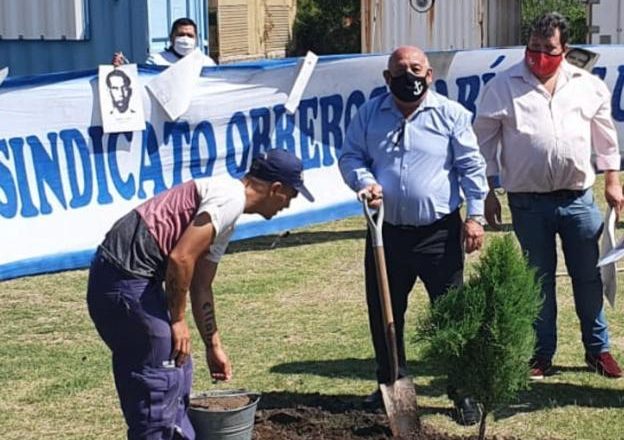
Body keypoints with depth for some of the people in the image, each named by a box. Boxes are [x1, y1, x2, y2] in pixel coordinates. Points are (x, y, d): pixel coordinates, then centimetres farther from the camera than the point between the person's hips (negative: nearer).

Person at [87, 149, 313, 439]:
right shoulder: (231, 197, -12)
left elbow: (201, 287, 25)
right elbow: (181, 258, -21)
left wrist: (214, 347, 30)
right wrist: (177, 320, -10)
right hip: (125, 276, -10)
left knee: (177, 369, 20)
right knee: (159, 382, -3)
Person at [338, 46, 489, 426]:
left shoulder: (451, 114, -2)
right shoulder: (370, 114, 5)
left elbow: (472, 166, -1)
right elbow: (350, 157, 9)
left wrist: (476, 214, -8)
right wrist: (364, 181, -12)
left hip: (439, 233, -3)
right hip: (386, 233, 3)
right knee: (384, 313, 12)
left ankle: (464, 391, 11)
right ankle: (391, 383, 30)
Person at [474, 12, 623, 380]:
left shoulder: (588, 86, 4)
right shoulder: (503, 87, -3)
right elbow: (484, 143, 1)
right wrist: (488, 193, -1)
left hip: (578, 198, 2)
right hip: (528, 202, -1)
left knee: (588, 276, 9)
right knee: (539, 280, 9)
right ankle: (542, 355, 20)